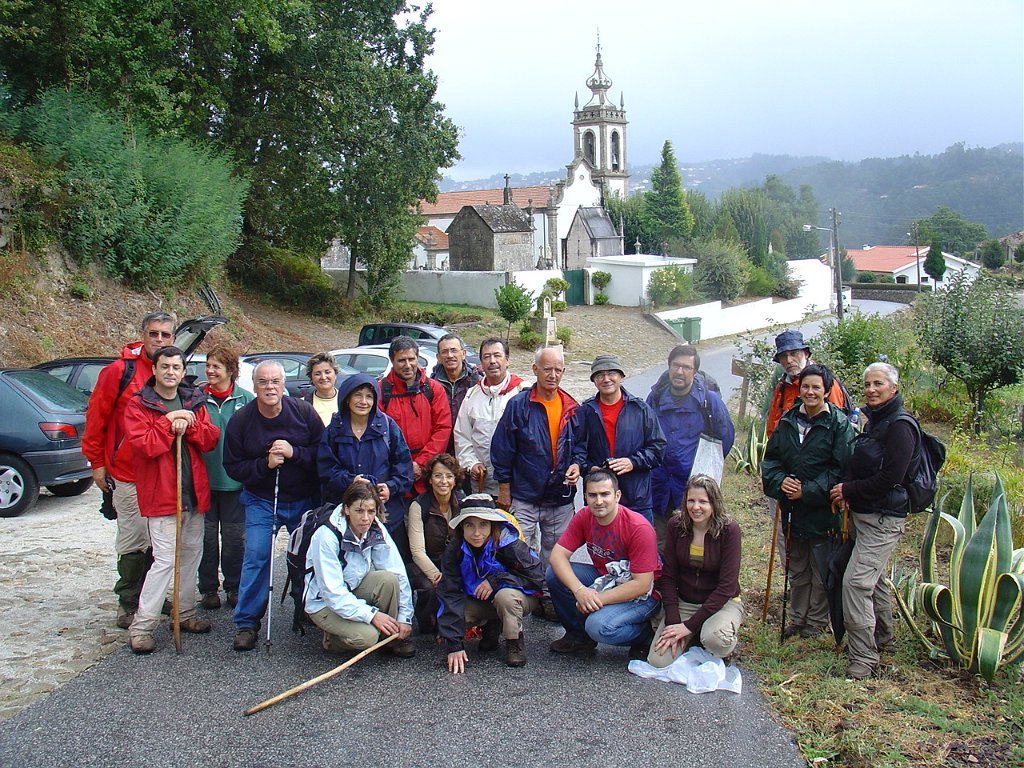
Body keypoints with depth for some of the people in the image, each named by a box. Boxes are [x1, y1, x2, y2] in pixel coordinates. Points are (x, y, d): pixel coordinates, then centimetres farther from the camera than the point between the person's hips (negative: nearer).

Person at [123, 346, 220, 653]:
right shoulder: (138, 405, -5)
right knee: (165, 559, -10)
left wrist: (189, 425, -14)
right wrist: (170, 422, -17)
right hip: (161, 495, -6)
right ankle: (141, 626, -3)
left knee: (192, 553, 14)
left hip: (194, 492, 6)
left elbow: (211, 439, 2)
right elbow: (144, 445, -19)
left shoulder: (194, 402, 11)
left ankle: (185, 613, 27)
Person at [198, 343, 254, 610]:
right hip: (204, 478, 1)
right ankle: (208, 588, 21)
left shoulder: (245, 400, -3)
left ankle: (234, 586, 23)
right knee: (207, 535, 8)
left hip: (235, 480, -1)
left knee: (235, 535, 9)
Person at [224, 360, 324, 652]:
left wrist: (294, 453, -24)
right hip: (261, 501, 0)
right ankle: (246, 623, 2)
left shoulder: (303, 411, -10)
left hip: (306, 500, 1)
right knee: (256, 557, -9)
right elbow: (233, 466, -6)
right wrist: (265, 464, -21)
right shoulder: (240, 420, -8)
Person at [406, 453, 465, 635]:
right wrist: (436, 575, -30)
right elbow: (418, 551, -17)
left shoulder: (462, 502, -1)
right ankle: (426, 622, 0)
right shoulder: (419, 506, -13)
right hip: (424, 565, -3)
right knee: (433, 589, -33)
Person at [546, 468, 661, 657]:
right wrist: (579, 590, -30)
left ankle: (645, 635, 3)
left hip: (641, 595, -6)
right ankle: (579, 635, 7)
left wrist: (598, 599, -26)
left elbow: (642, 585, -25)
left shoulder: (639, 528, -25)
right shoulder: (583, 517, -9)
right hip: (604, 578, 6)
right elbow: (558, 555, -14)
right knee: (554, 574, -14)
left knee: (599, 626, -31)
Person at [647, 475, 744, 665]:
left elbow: (727, 585, -18)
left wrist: (689, 625, -21)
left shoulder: (728, 529, -17)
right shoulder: (676, 525, -7)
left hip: (722, 602, -3)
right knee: (659, 661, -16)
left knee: (715, 639, -36)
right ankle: (693, 637, 15)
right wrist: (673, 622, -15)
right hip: (683, 602, 3)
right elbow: (668, 576, -3)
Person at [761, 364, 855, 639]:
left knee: (821, 570, 8)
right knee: (796, 568, 17)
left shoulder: (838, 423, -10)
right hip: (792, 508, 5)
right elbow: (770, 457, 8)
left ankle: (817, 621, 22)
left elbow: (841, 469, -13)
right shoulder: (788, 420, 5)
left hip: (823, 509, -5)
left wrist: (809, 491, -18)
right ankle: (797, 618, 30)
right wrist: (780, 480, -12)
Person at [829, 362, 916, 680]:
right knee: (874, 579, 20)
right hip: (863, 513, 10)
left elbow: (890, 477, -21)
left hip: (883, 518, -9)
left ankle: (863, 657, -8)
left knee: (856, 581, -15)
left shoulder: (900, 425, -15)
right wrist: (847, 491, -4)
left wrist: (849, 490, -14)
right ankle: (881, 638, 37)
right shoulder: (875, 420, 13)